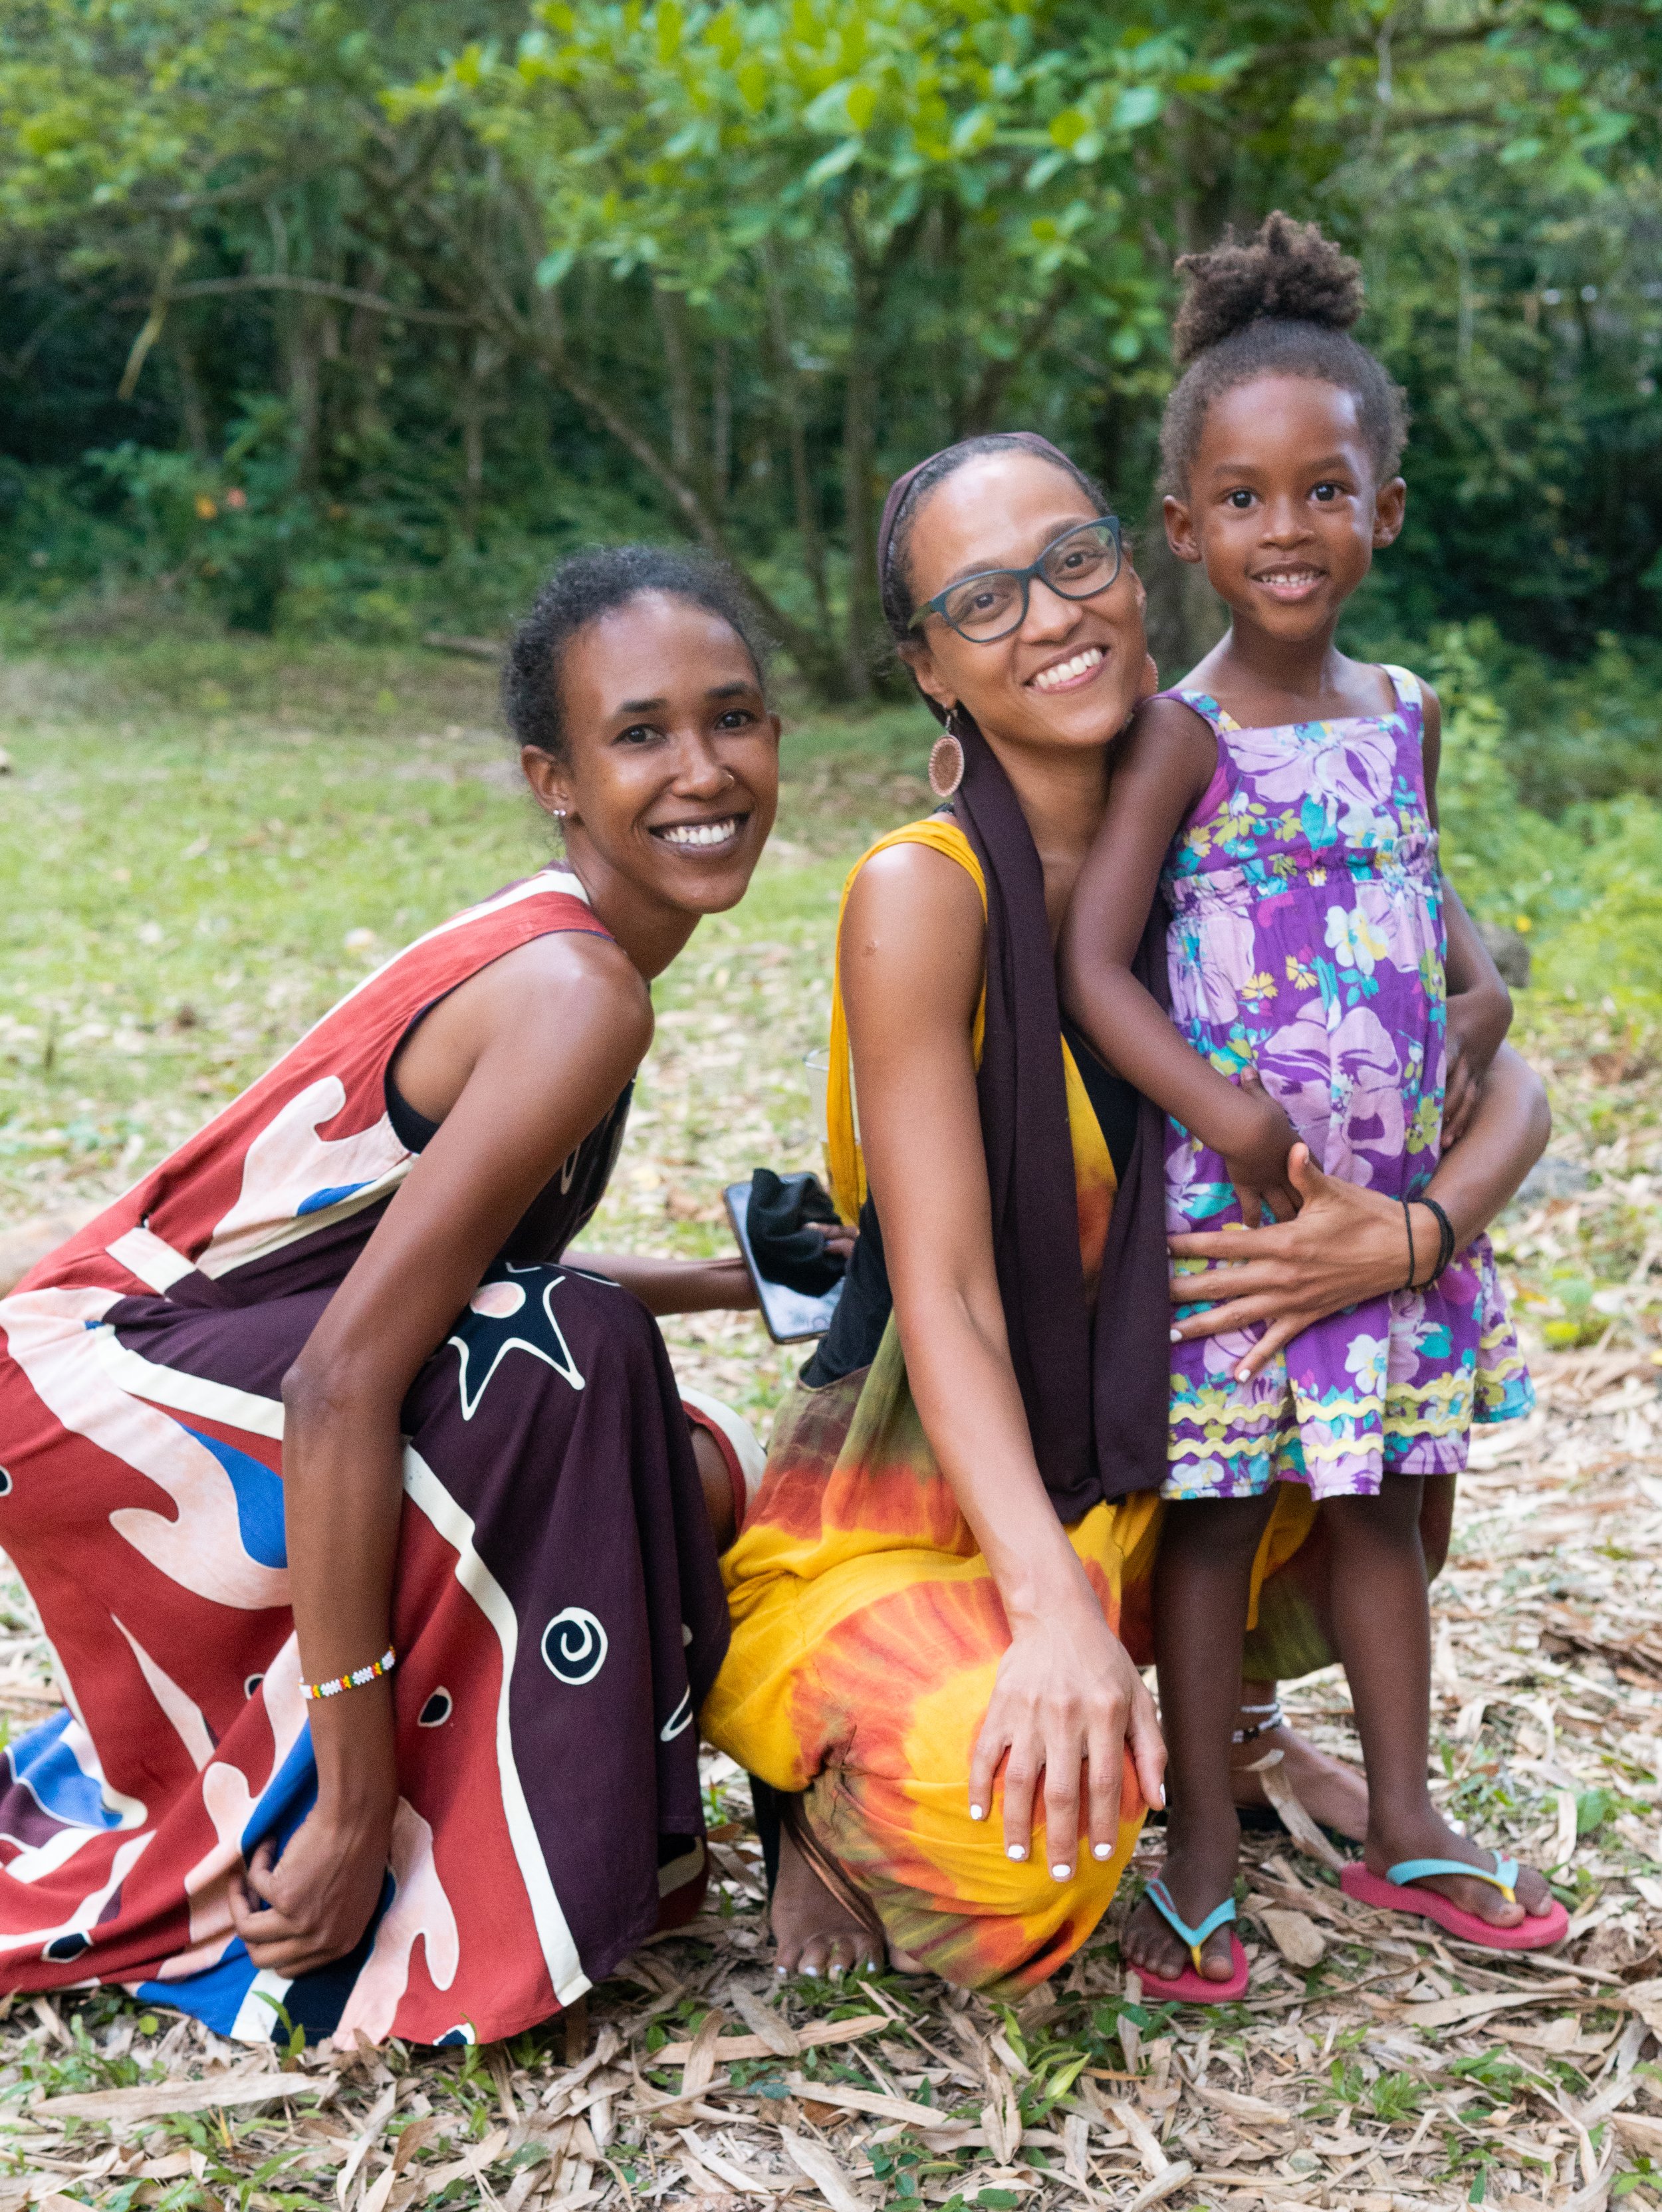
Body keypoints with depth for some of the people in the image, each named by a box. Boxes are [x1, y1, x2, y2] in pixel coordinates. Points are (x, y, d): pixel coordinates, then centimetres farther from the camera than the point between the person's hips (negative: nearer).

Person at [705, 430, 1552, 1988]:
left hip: (1136, 1470, 6)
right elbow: (944, 1293, -24)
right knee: (1012, 1825, -32)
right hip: (913, 1490, -6)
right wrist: (1054, 1610, -38)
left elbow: (1502, 1088, 1)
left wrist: (1409, 1235, -23)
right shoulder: (923, 892, -18)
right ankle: (832, 1780, 4)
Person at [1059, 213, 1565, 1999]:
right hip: (1233, 1185, -6)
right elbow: (1090, 963, -16)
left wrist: (1482, 998, 3)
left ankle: (1403, 1824, 30)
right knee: (1215, 1513, 4)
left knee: (1378, 1498, 16)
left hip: (1399, 1185, 6)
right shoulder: (1186, 739, -11)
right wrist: (1222, 1107, -27)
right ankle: (1200, 1862, 16)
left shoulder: (1401, 715, 6)